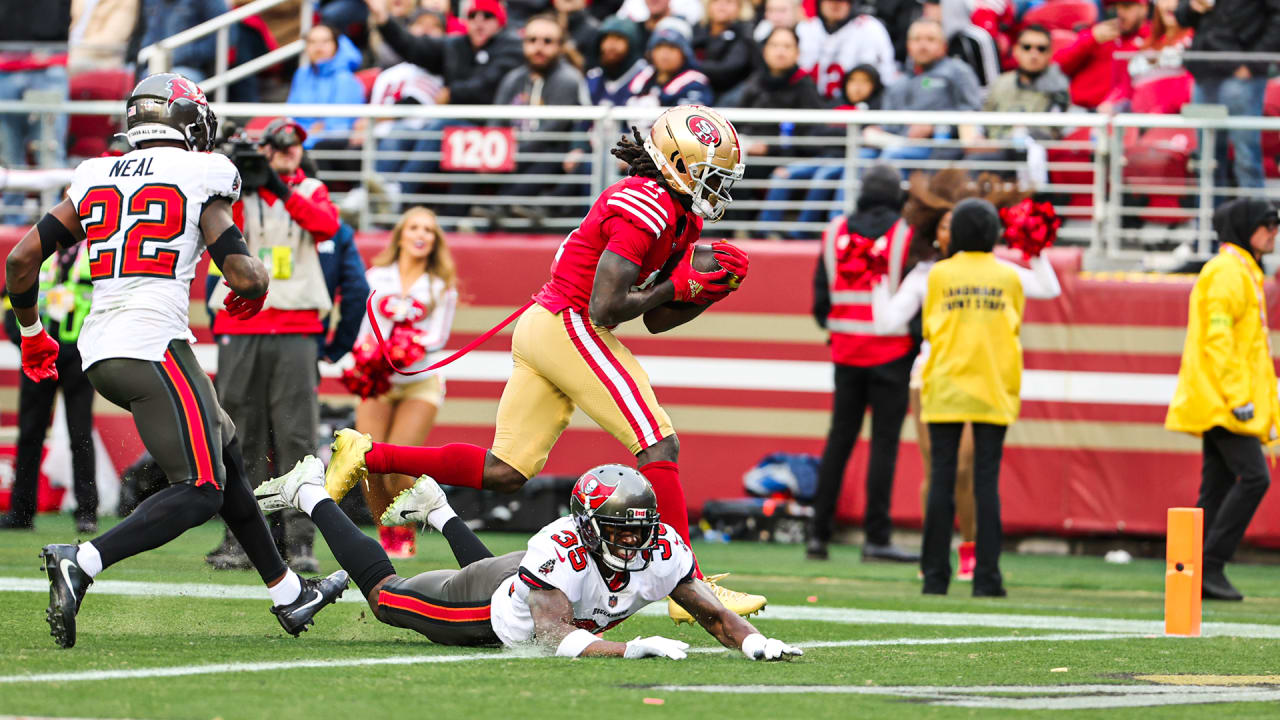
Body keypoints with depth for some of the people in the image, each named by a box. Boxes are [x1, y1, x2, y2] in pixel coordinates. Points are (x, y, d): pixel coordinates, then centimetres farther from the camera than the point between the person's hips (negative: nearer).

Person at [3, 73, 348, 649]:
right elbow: (242, 274, -7)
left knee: (226, 454, 21)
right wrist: (255, 288, 18)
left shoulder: (95, 178, 15)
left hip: (98, 353, 8)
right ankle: (82, 563, -27)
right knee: (200, 492, -8)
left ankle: (287, 593, 29)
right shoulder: (201, 175, 0)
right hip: (154, 344, -8)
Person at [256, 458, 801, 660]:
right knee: (386, 594, 17)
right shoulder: (559, 550, -47)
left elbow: (713, 614, -24)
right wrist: (631, 649, -68)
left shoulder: (663, 552, -32)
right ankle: (310, 495, 36)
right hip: (487, 599, -6)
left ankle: (437, 510, 62)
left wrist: (752, 642, -45)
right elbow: (556, 639, -56)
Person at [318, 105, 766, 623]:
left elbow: (655, 321, 18)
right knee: (658, 445, -10)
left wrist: (708, 292, 4)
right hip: (568, 327, -10)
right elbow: (605, 309, -20)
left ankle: (368, 456, 15)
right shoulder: (646, 206, -15)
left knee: (502, 474, 9)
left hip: (543, 328, 10)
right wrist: (677, 288, -14)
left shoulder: (681, 218, 15)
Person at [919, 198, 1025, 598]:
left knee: (941, 479, 2)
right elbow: (1014, 329, 12)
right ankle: (986, 576, -7)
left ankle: (936, 574, -1)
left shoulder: (940, 274, 1)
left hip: (946, 387, 0)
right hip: (994, 390, 0)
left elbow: (928, 328, 9)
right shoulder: (1009, 278, 4)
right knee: (987, 481, -1)